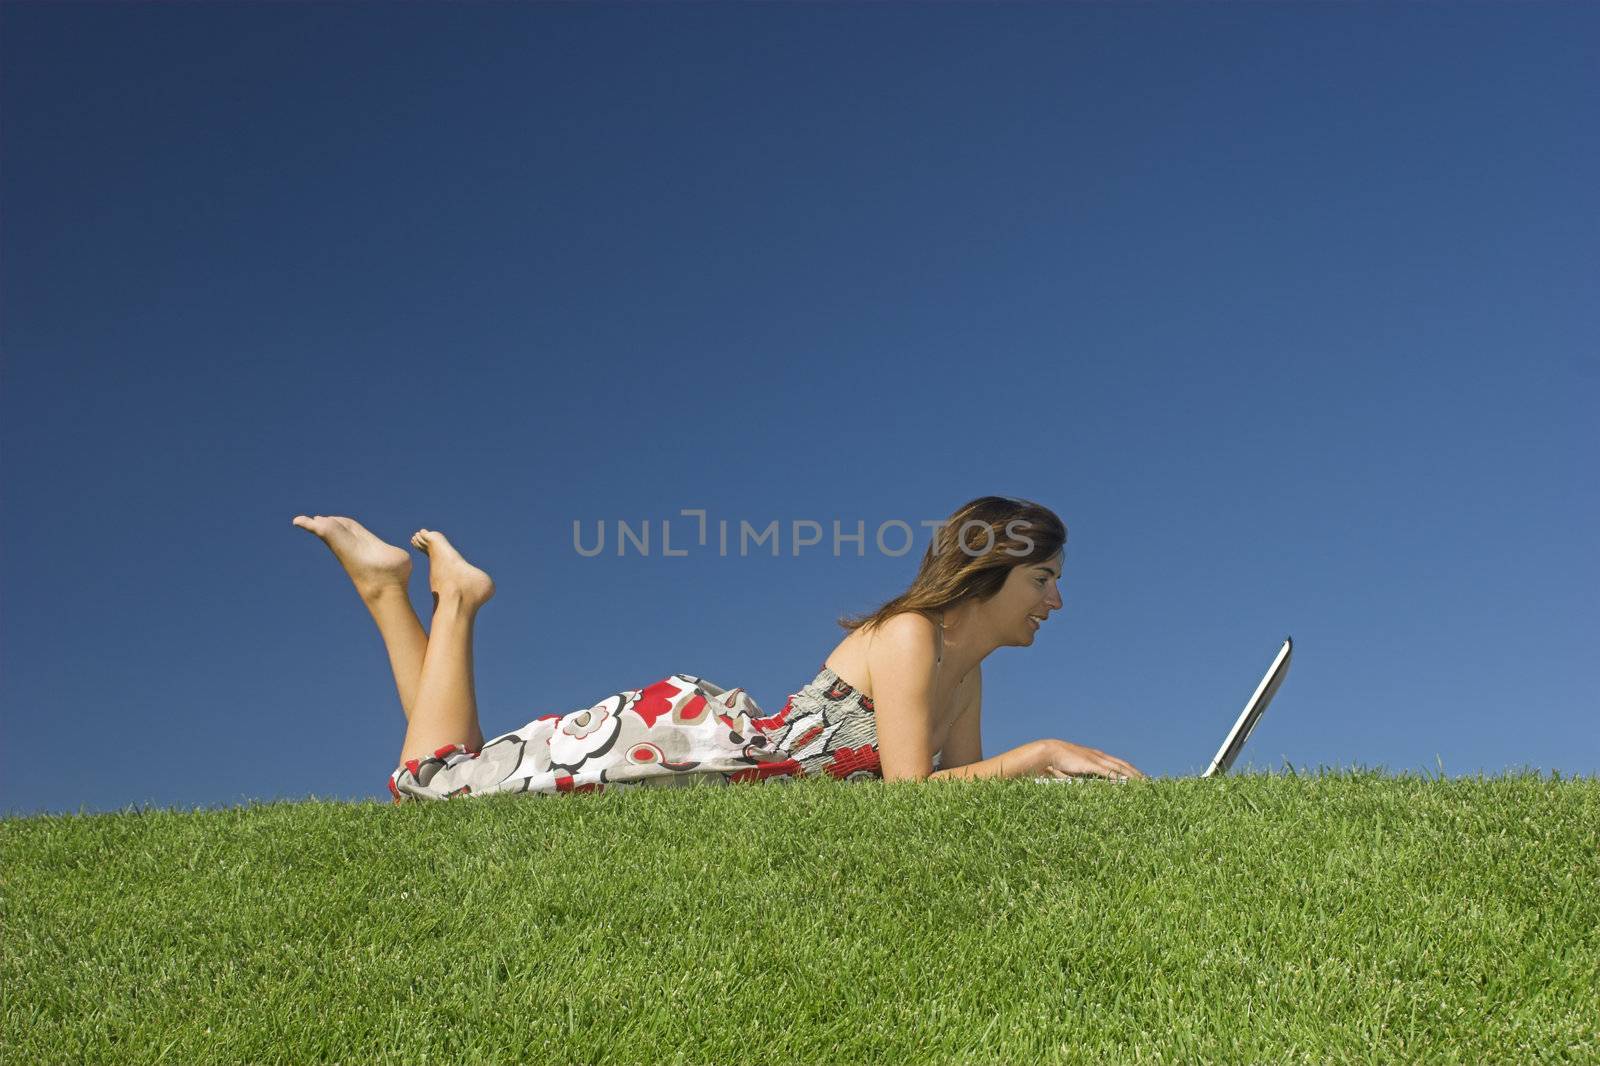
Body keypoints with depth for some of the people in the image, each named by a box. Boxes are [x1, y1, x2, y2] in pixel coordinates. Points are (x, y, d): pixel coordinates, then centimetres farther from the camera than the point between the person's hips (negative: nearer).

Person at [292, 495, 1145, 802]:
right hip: (669, 740, -8)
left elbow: (964, 782, 10)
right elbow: (909, 788, -24)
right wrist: (1042, 754, -19)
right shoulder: (908, 636, -20)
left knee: (443, 784, 13)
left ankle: (390, 587, 19)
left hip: (716, 748, 8)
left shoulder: (965, 664, 8)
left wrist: (1064, 770, -4)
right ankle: (453, 596, 12)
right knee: (431, 781, -5)